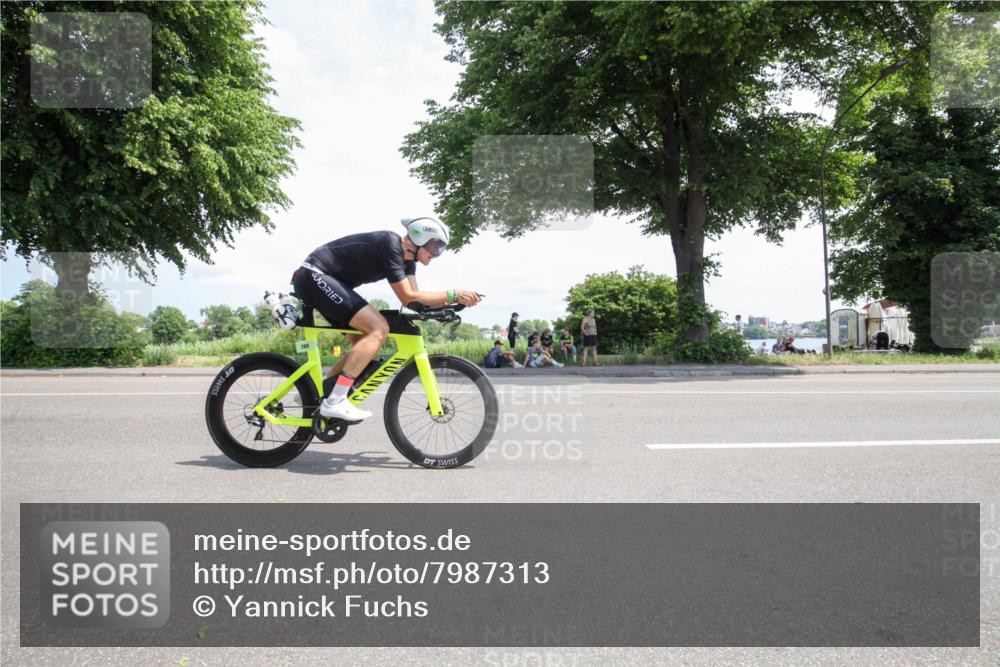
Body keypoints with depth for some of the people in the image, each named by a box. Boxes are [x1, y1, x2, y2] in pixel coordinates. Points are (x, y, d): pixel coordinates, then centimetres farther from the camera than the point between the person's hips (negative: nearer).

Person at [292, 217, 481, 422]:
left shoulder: (407, 255, 9)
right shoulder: (391, 245, -19)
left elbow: (415, 300, 2)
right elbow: (408, 298, -22)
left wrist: (453, 301, -9)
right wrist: (453, 295, -20)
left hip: (315, 280, 10)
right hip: (315, 275, -10)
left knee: (365, 341, 8)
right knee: (378, 329, -19)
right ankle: (335, 402, -21)